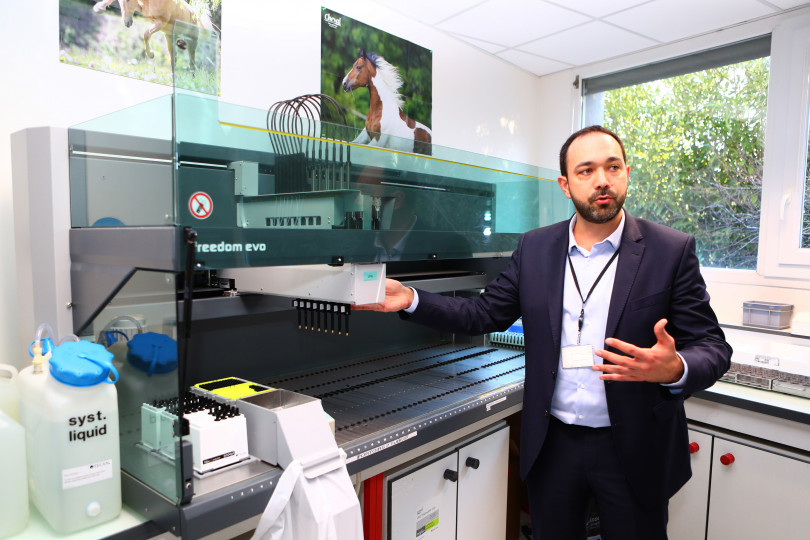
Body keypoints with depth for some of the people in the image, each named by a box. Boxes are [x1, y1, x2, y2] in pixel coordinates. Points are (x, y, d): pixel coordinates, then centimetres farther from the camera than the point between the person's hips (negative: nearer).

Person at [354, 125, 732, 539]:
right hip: (553, 444, 2)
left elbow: (712, 346, -7)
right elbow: (484, 315, 2)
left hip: (634, 451, -2)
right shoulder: (535, 248, 0)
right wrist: (410, 300, -10)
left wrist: (675, 369, -30)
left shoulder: (671, 250, -8)